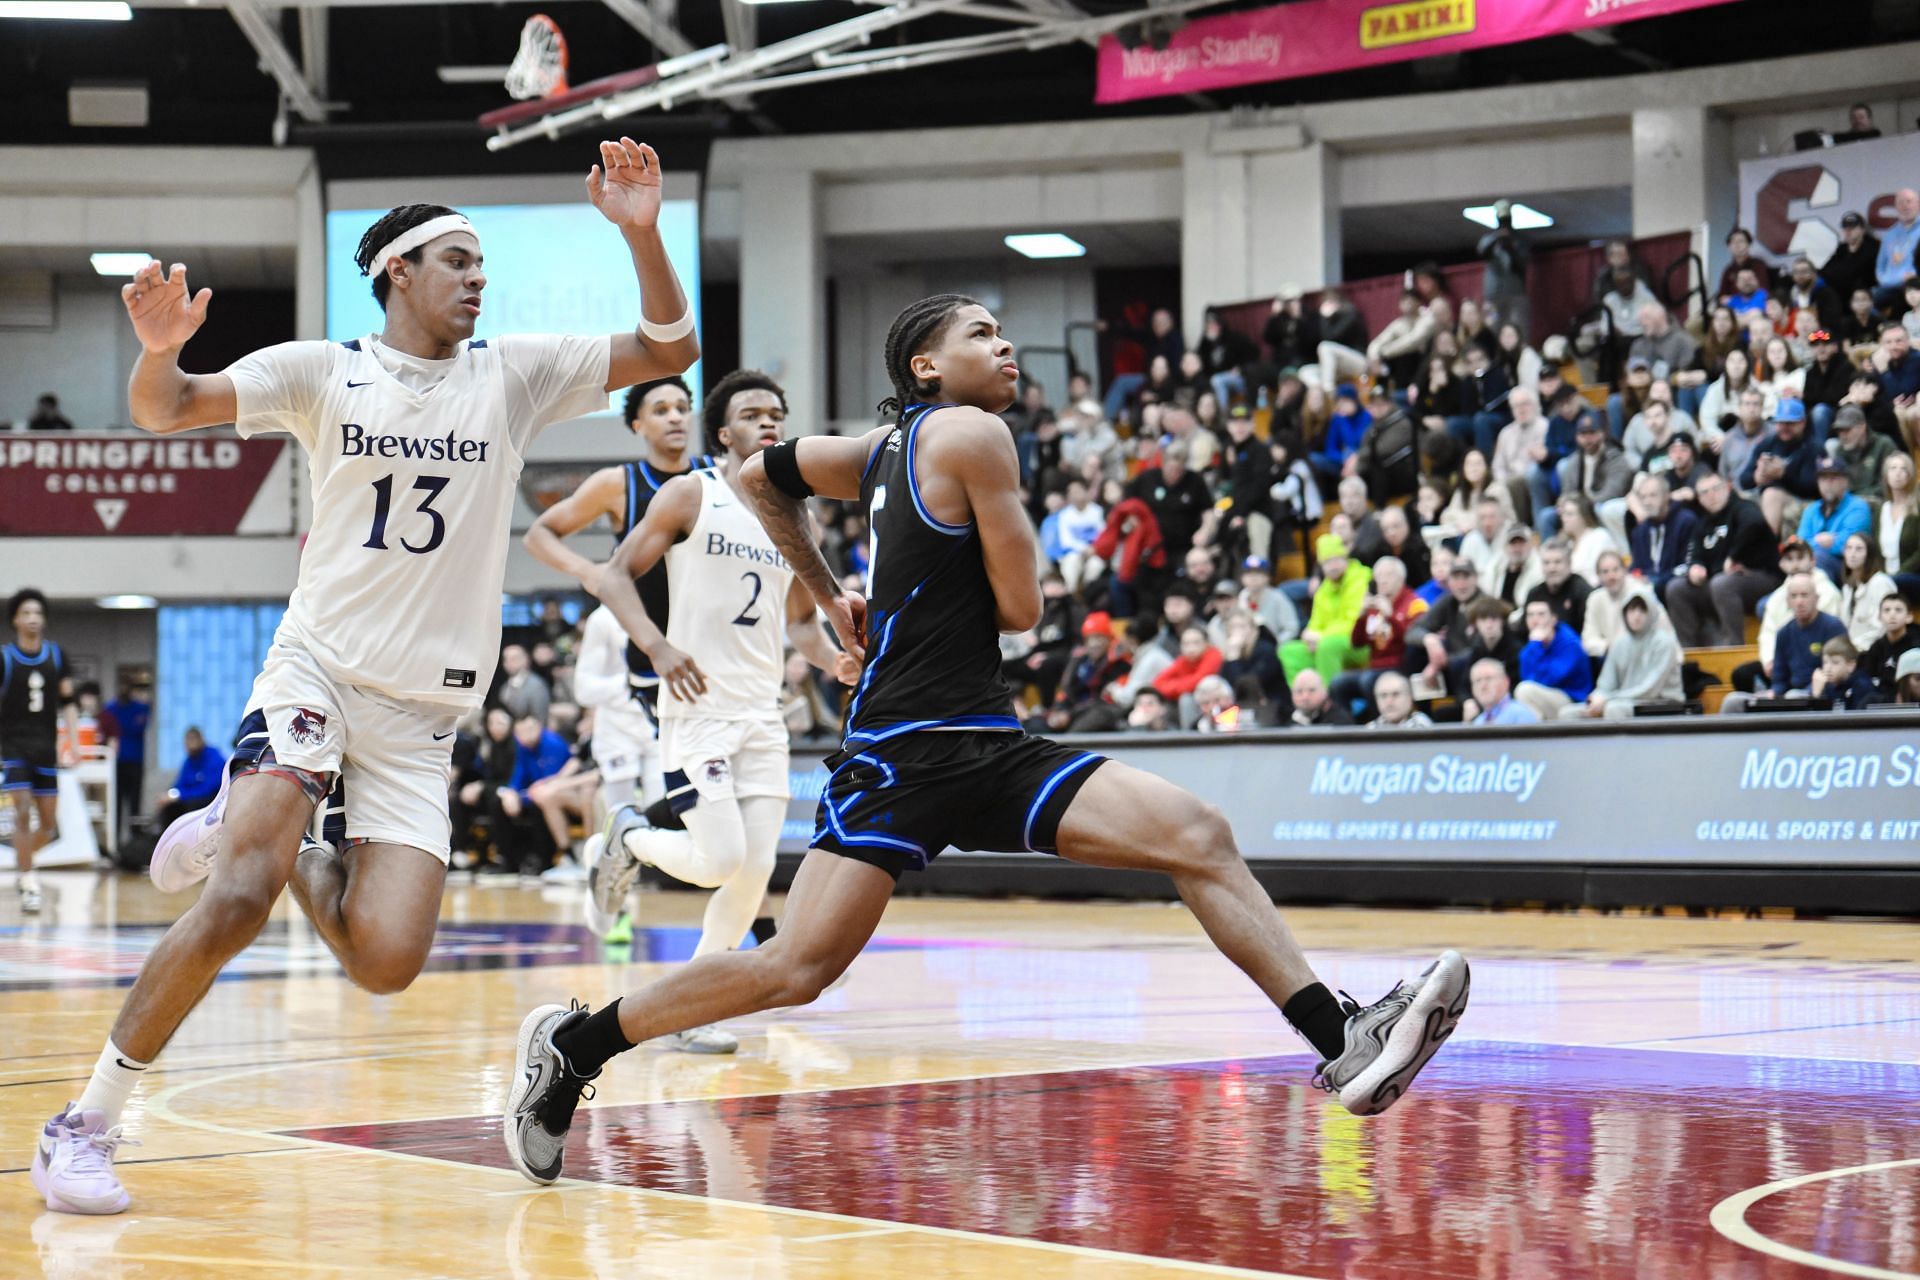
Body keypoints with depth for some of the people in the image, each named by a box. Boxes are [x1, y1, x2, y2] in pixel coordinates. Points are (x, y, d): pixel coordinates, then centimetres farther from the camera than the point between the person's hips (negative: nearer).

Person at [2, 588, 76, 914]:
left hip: (46, 749, 4)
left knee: (49, 823, 7)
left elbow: (67, 702, 9)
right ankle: (28, 884, -10)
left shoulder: (56, 655, 5)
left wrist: (72, 745, 2)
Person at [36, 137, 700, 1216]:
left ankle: (271, 844, 21)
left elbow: (669, 351, 0)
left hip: (427, 708, 3)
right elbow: (165, 410, -7)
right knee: (238, 900, -23)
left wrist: (640, 231, -15)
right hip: (319, 668, -3)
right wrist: (158, 348, -30)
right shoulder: (323, 371, 0)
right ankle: (87, 1125, -10)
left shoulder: (513, 373, 4)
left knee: (387, 963, -11)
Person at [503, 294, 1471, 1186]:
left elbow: (760, 476, 30)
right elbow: (1020, 605, -5)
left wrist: (829, 596, 31)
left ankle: (1344, 1043, -10)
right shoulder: (971, 435, -7)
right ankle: (572, 1045, 5)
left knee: (1199, 838, -5)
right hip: (906, 752, -9)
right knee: (796, 969, -12)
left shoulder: (889, 448, 18)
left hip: (988, 749, 9)